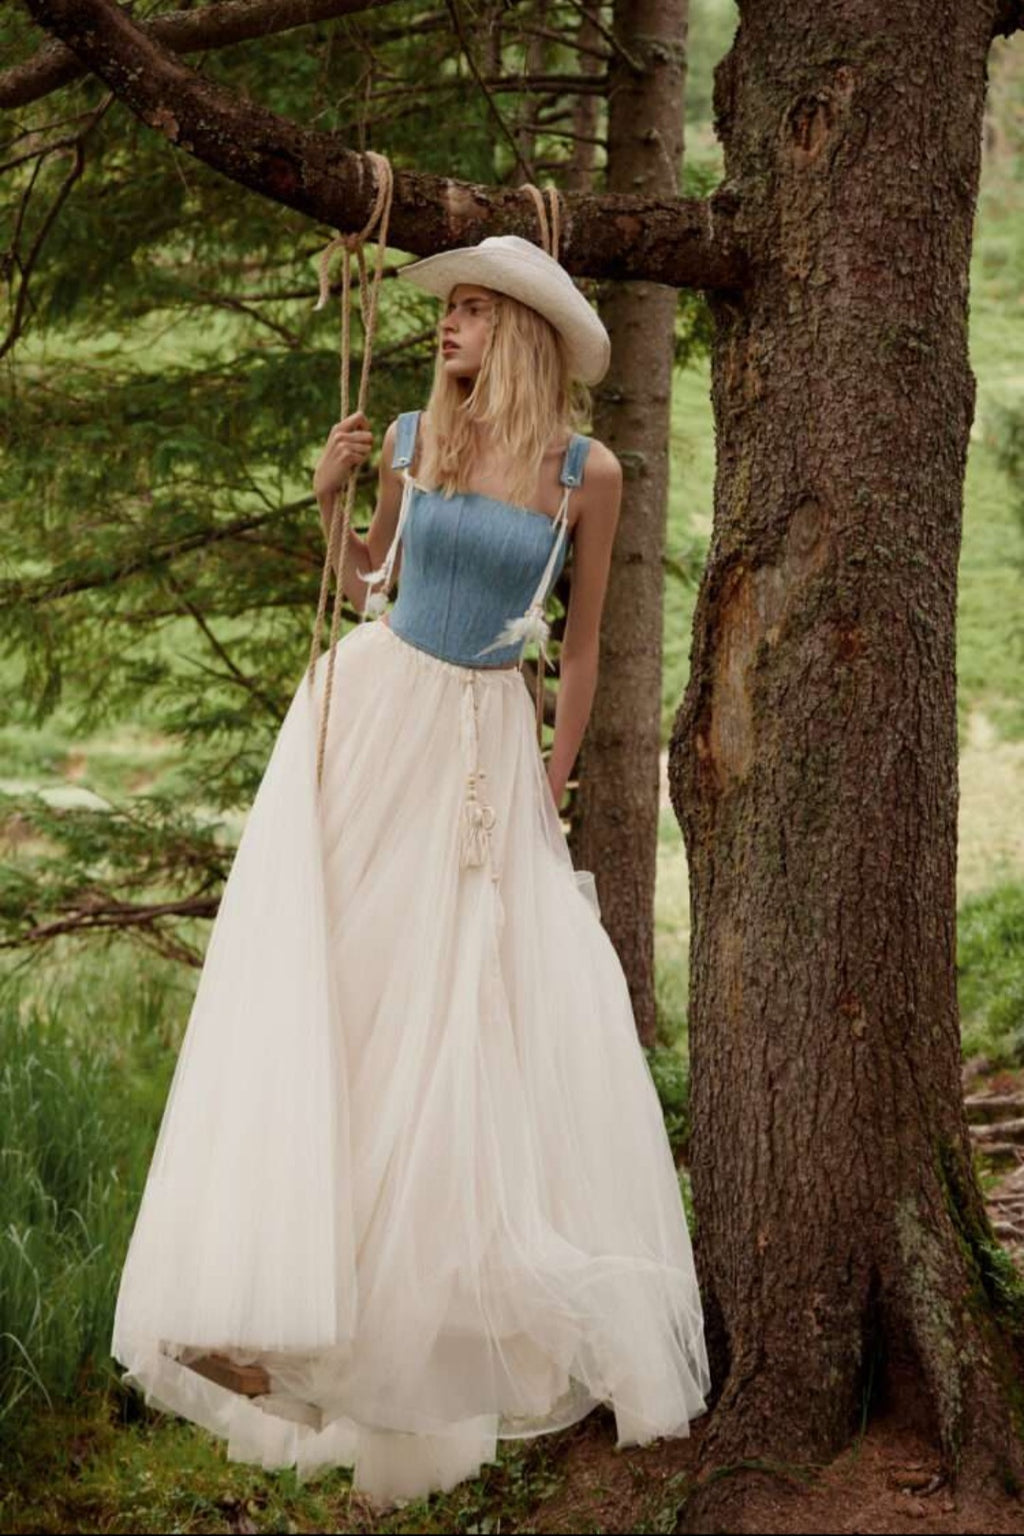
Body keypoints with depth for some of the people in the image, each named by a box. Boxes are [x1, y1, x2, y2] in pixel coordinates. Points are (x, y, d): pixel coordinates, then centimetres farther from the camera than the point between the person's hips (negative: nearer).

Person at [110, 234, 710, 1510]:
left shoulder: (590, 473, -2)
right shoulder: (411, 438, 2)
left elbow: (582, 641, 6)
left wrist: (552, 786, 6)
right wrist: (327, 503, -2)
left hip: (486, 745, -1)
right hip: (370, 708, 1)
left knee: (500, 1012, -1)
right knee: (318, 982, -5)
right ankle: (266, 1298, -4)